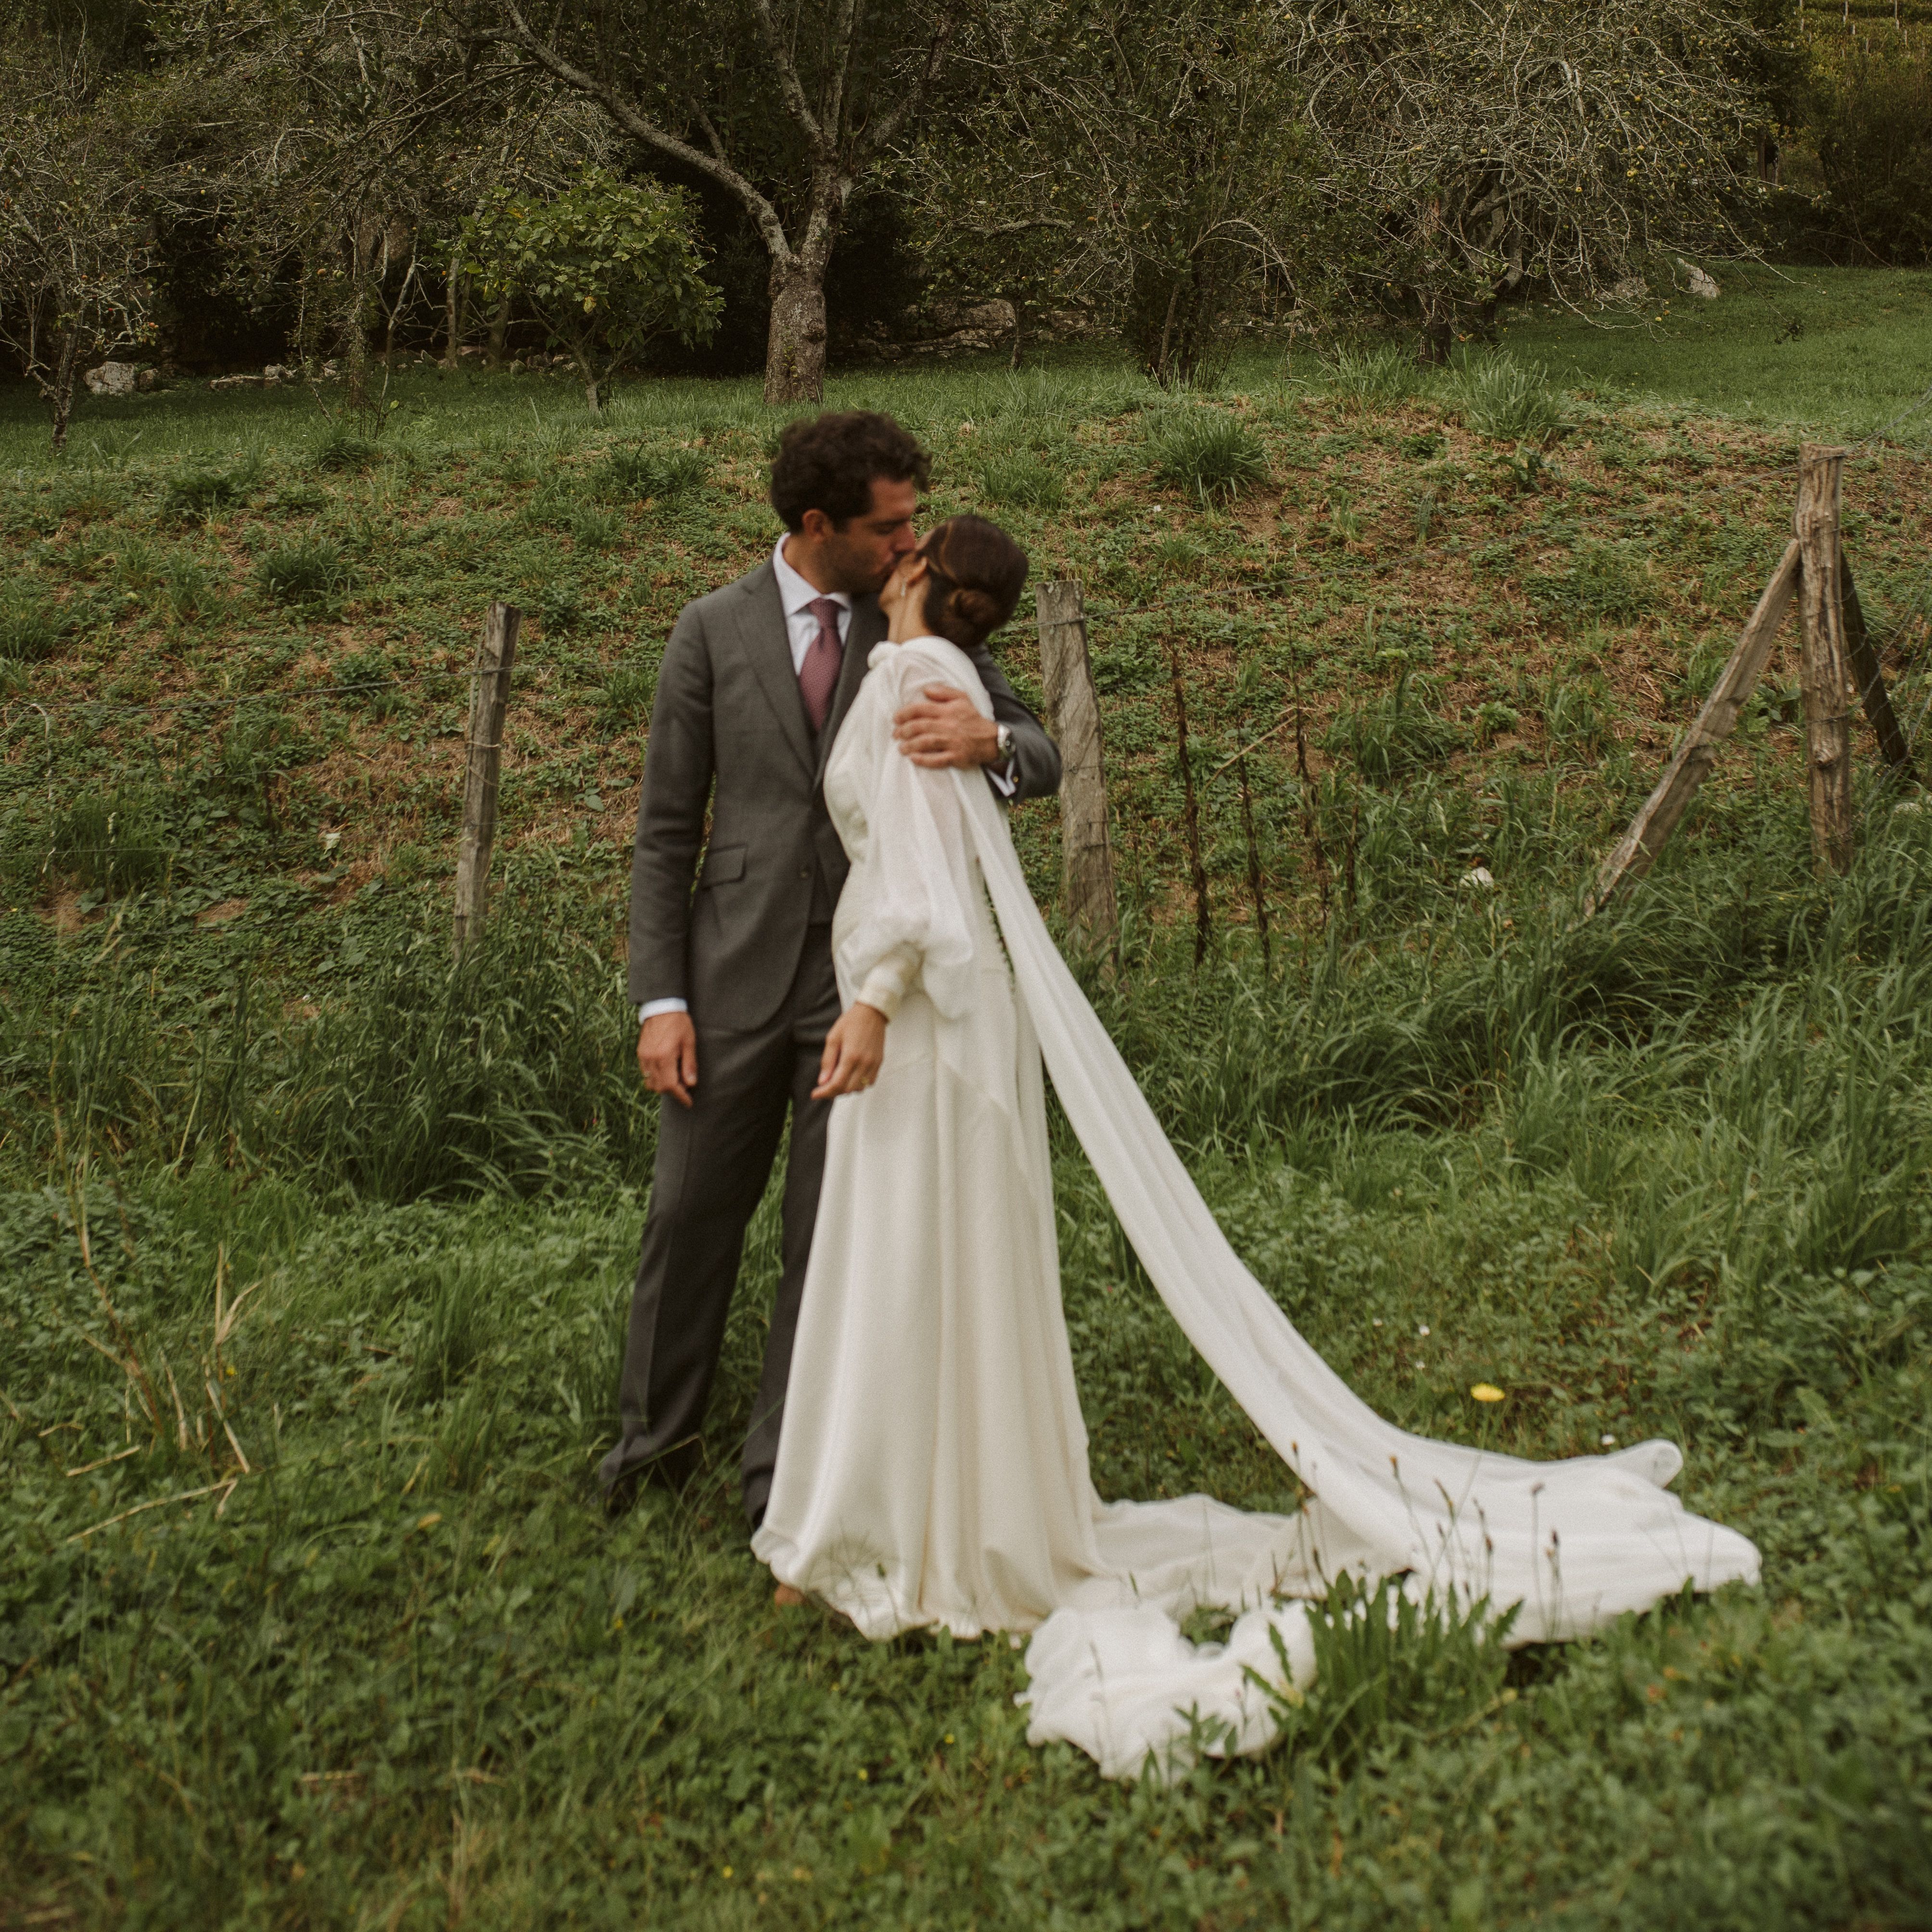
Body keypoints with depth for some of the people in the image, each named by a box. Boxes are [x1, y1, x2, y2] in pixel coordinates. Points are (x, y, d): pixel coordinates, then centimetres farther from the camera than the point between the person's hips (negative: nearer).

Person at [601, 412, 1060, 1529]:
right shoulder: (715, 632, 0)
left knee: (834, 1236, 6)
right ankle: (659, 1437, 32)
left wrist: (989, 741, -25)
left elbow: (1043, 761, 1)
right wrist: (661, 998, -5)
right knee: (692, 1216, 9)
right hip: (739, 975, 0)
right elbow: (668, 829, 2)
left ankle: (784, 1476, 21)